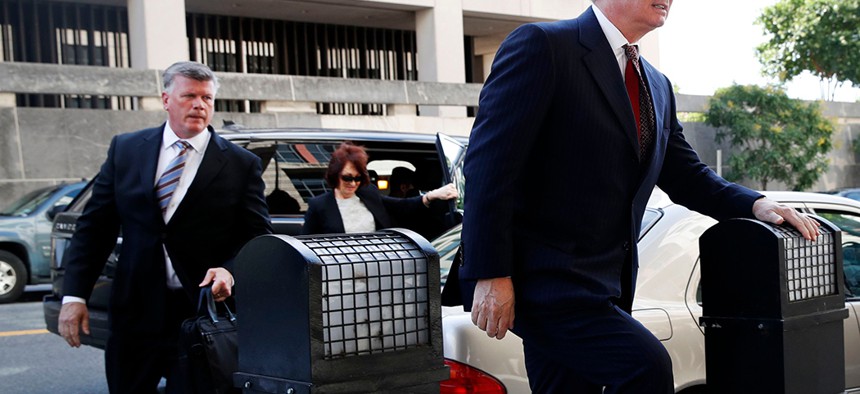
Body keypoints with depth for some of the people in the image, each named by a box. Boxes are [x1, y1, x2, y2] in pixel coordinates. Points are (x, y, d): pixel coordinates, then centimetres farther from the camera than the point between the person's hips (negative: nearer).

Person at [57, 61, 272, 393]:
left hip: (202, 313, -2)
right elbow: (94, 227, 6)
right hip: (135, 312, 3)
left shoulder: (242, 164, -1)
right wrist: (75, 295, -1)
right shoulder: (126, 150, 6)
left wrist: (229, 271, -21)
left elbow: (258, 237, -1)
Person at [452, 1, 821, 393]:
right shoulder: (541, 45, -7)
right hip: (543, 278, -8)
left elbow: (686, 176, 22)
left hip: (602, 286, 8)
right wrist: (491, 275, -19)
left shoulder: (658, 87, 18)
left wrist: (756, 205, 3)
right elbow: (490, 160, -14)